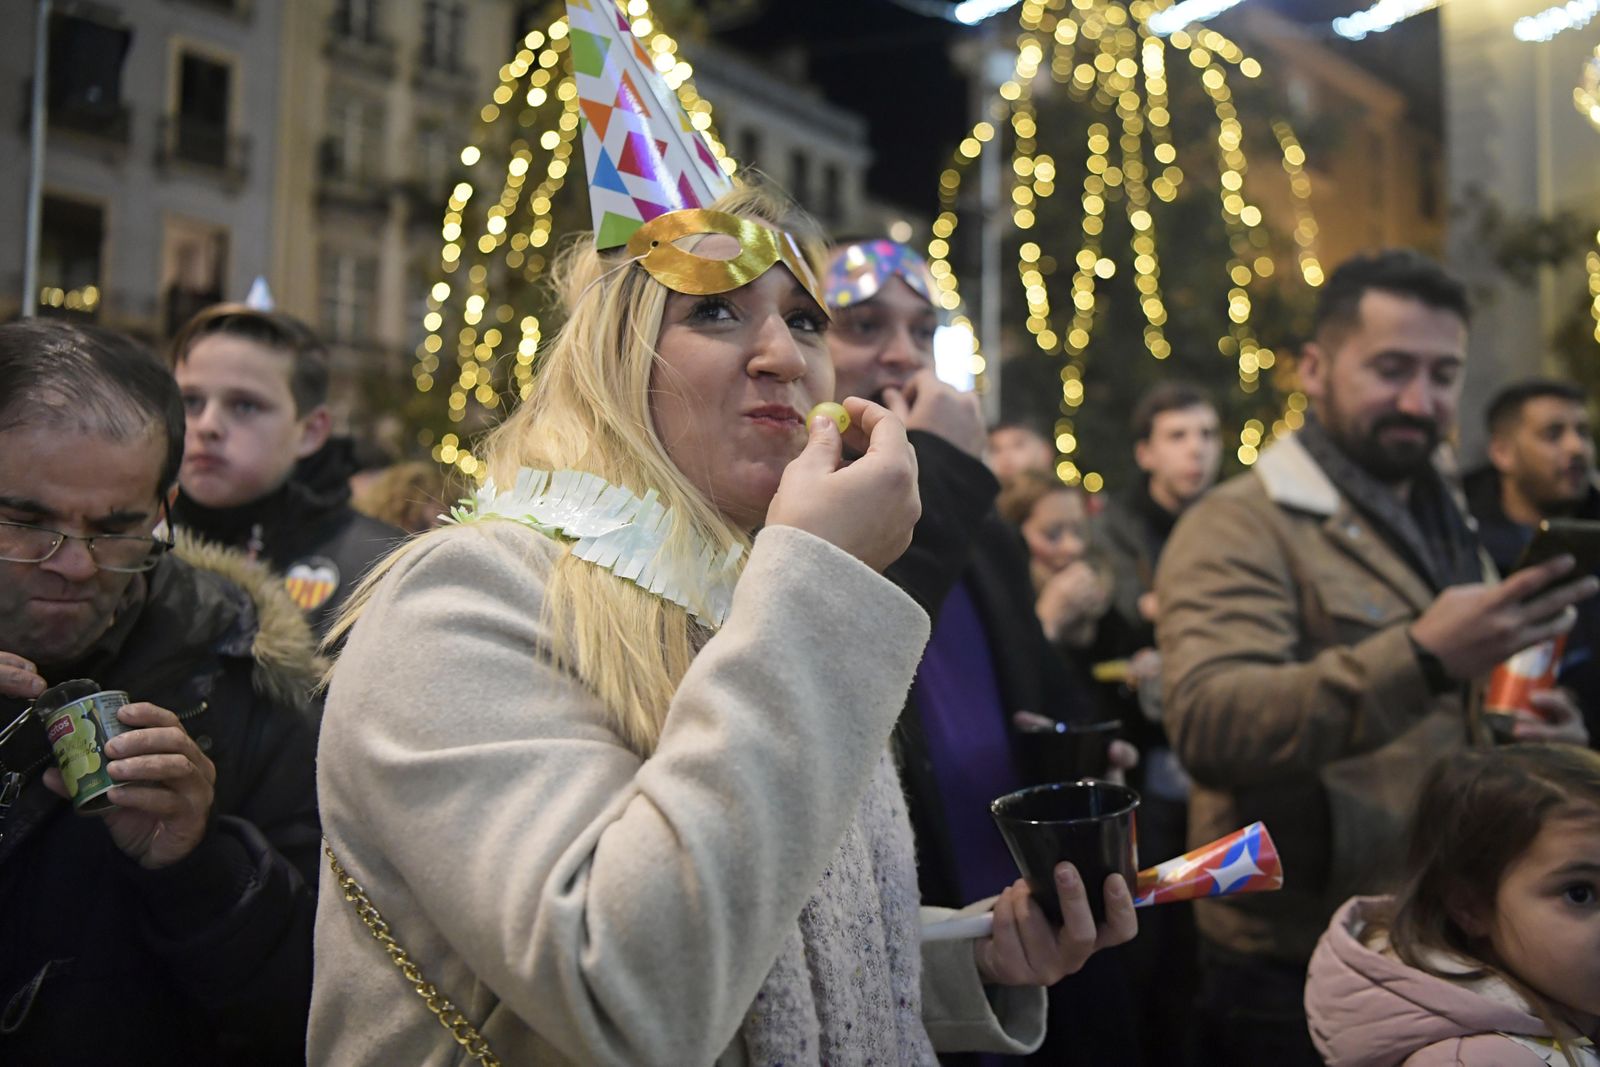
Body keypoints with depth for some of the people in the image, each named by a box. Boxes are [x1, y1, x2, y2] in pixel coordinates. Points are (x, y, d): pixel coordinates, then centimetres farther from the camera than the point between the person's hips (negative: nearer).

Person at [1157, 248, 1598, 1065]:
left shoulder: (1445, 528, 14)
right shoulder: (1239, 527, -14)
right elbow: (1206, 725, -31)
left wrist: (1523, 737, 1)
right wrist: (1422, 658, -40)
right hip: (1296, 977, -7)